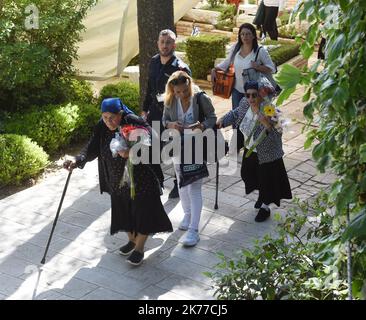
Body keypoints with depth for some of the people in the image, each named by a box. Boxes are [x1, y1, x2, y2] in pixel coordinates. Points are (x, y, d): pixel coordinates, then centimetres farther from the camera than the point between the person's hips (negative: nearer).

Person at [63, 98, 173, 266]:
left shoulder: (134, 123, -21)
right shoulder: (102, 128, -7)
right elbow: (92, 148, -11)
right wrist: (77, 160, -29)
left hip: (140, 179, -5)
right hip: (117, 180, 5)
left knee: (142, 211, 2)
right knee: (123, 210, 17)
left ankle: (139, 248, 18)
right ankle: (132, 240, 39)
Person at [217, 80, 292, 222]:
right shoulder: (245, 103, -15)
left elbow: (277, 137, -38)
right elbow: (235, 114, 9)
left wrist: (267, 125, -53)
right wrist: (223, 120, -4)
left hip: (266, 154, -7)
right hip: (250, 150, 7)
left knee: (267, 179, 10)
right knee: (248, 174, 25)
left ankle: (265, 207, 35)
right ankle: (262, 195, 54)